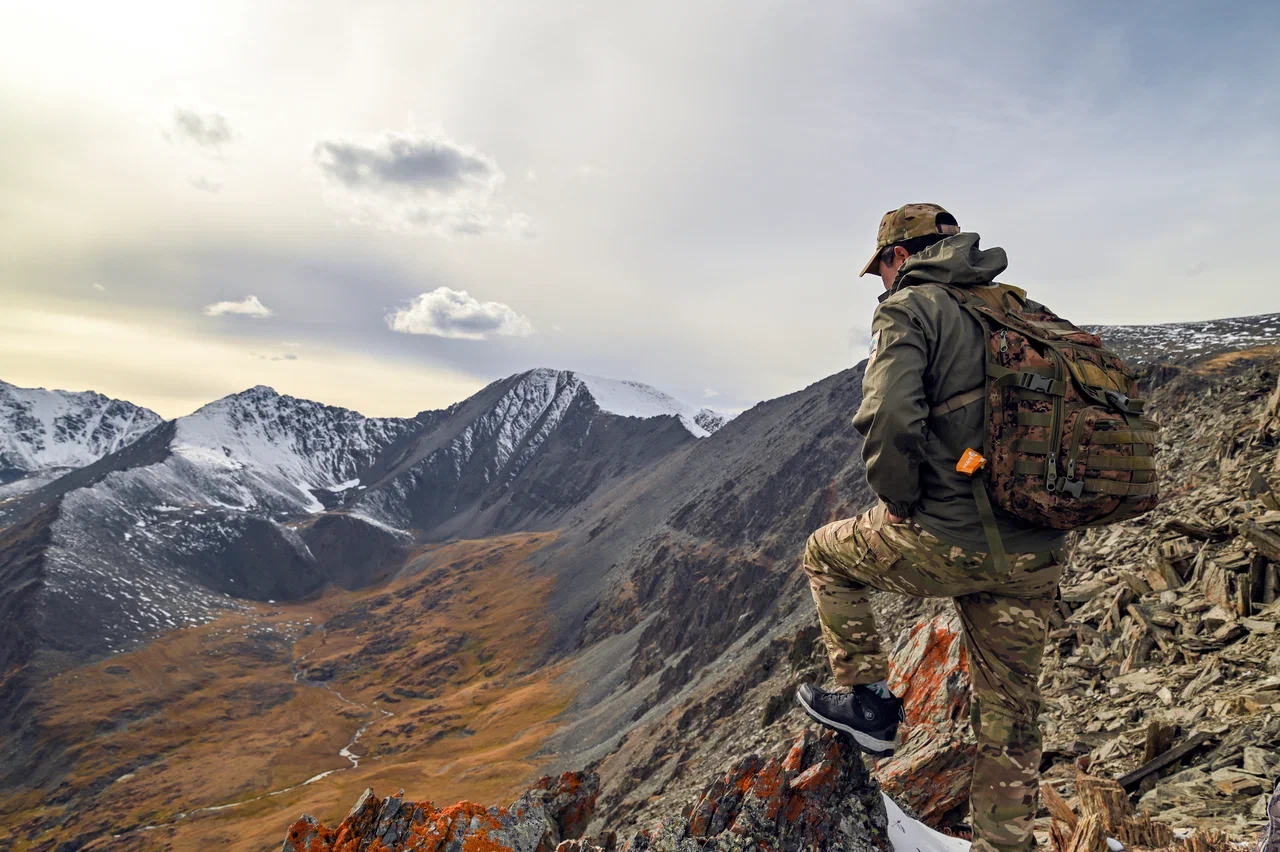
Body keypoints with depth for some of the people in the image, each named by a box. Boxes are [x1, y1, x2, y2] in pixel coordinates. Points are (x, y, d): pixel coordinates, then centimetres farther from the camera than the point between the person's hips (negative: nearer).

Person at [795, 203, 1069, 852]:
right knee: (1009, 708, 20)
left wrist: (898, 499, -8)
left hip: (946, 542, -7)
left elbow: (888, 418, -25)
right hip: (1037, 555, 7)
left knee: (826, 555, 22)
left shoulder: (910, 309, -7)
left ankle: (867, 700, 24)